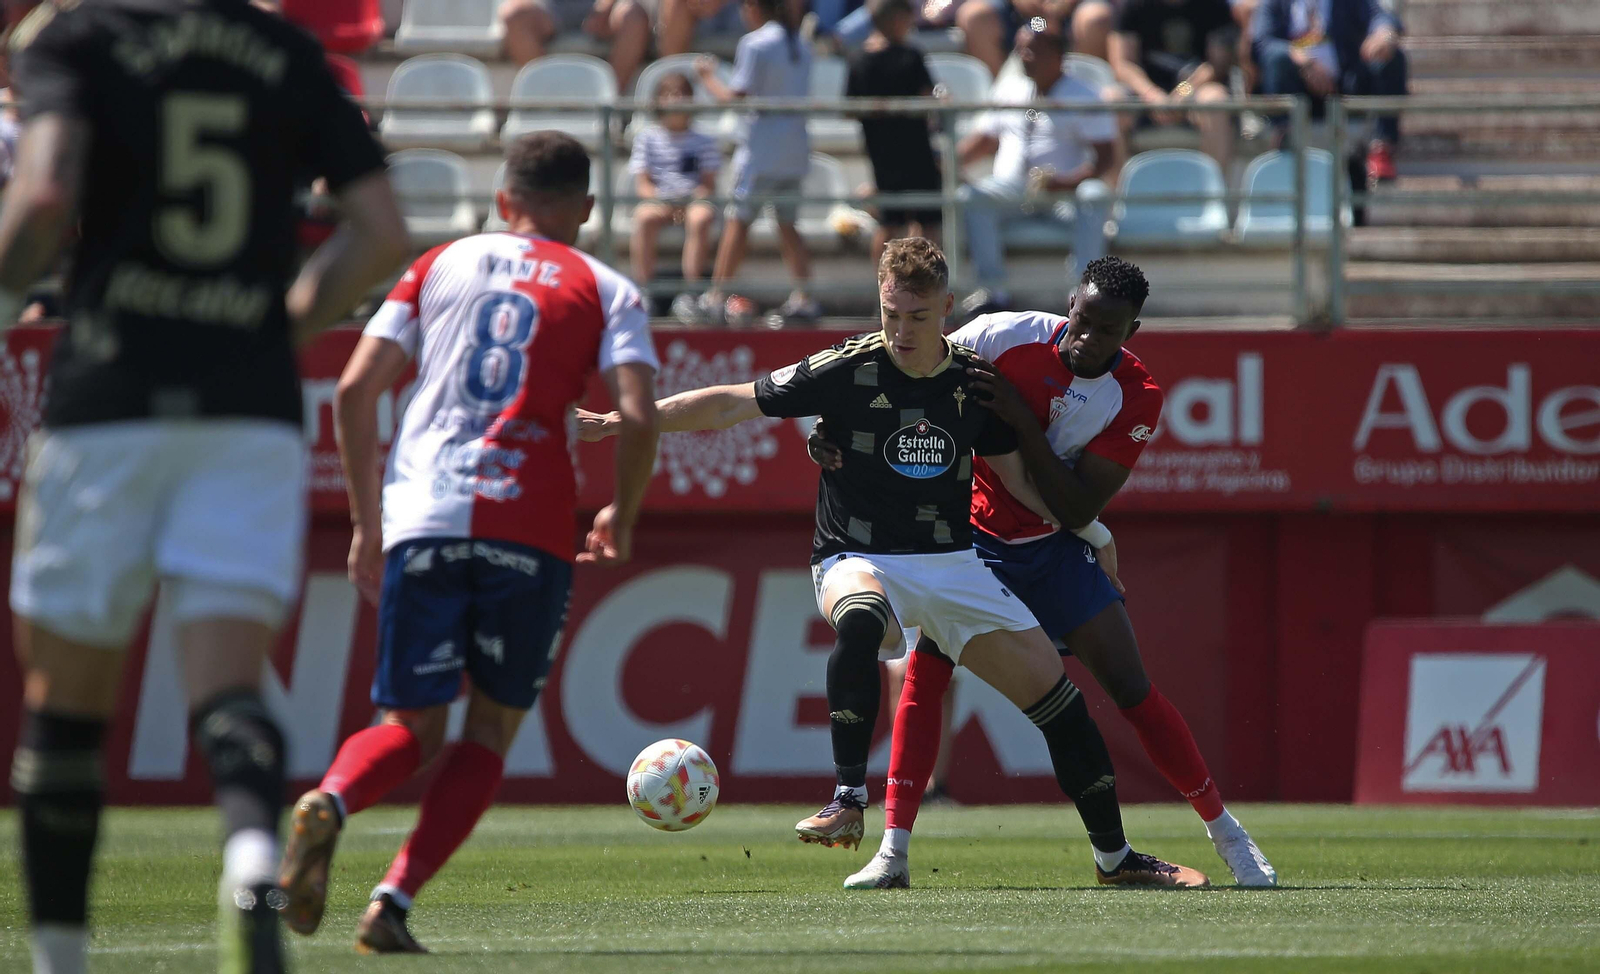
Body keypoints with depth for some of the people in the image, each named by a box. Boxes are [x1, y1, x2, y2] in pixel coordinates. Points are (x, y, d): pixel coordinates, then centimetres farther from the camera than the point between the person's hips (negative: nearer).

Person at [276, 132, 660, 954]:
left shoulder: (442, 264, 17)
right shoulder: (606, 291, 10)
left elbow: (354, 390, 8)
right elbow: (637, 421, -5)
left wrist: (365, 526, 14)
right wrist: (621, 520, 13)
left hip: (421, 520, 2)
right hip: (528, 527, -2)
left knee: (410, 724, 11)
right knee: (492, 728, 12)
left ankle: (328, 802, -23)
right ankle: (395, 900, -6)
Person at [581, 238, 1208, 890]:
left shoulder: (977, 383, 0)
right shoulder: (846, 371, -10)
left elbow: (1019, 476, 12)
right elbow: (732, 404, -9)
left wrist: (1089, 528, 1)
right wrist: (625, 420, -14)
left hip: (951, 564, 4)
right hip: (858, 559, -4)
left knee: (1056, 695, -1)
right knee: (859, 619, -41)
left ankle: (1114, 857, 15)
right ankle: (849, 800, -36)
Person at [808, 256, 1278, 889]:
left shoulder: (1135, 397, -17)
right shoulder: (1003, 337, -18)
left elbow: (1077, 510, -20)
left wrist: (1021, 419, -29)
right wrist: (832, 432, -24)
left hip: (1059, 549, 0)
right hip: (973, 536, 0)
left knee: (1132, 689, -3)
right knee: (925, 670, -18)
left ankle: (1225, 832, 10)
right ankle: (892, 850, -13)